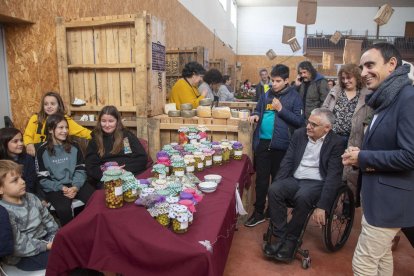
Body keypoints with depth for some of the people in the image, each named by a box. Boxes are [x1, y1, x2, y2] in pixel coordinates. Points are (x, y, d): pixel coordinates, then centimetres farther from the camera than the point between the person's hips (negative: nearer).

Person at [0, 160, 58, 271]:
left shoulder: (30, 198, 1)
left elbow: (47, 219, 9)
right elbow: (19, 246, -23)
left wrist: (56, 238, -3)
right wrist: (47, 246, -21)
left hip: (44, 238, 7)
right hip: (24, 257, -7)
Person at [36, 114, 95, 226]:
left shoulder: (74, 147, 9)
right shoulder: (42, 151, 0)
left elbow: (80, 170, 5)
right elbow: (43, 179, -1)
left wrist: (76, 186, -13)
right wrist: (61, 188, -14)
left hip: (75, 185, 3)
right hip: (54, 188, -2)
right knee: (64, 209, -32)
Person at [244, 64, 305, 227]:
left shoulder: (294, 97, -3)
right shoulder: (266, 95, 10)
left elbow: (300, 121, -8)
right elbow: (258, 110, 22)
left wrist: (281, 109, -15)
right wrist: (255, 115, -1)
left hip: (281, 145, -3)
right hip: (262, 142, 4)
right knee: (261, 179, 10)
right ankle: (259, 213, 22)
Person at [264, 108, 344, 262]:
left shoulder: (336, 143, -7)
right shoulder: (299, 134, 7)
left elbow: (333, 176, -14)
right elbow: (287, 161, 5)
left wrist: (322, 206, -23)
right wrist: (277, 185, -8)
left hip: (317, 183, -4)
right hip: (294, 179, 4)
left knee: (302, 197, -36)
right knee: (274, 190, -26)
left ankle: (291, 240, -14)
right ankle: (281, 237, -15)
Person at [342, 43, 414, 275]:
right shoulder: (387, 99, 10)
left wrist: (362, 158, -17)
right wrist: (361, 157, -3)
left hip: (390, 197, -10)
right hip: (380, 193, 10)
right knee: (381, 256, 24)